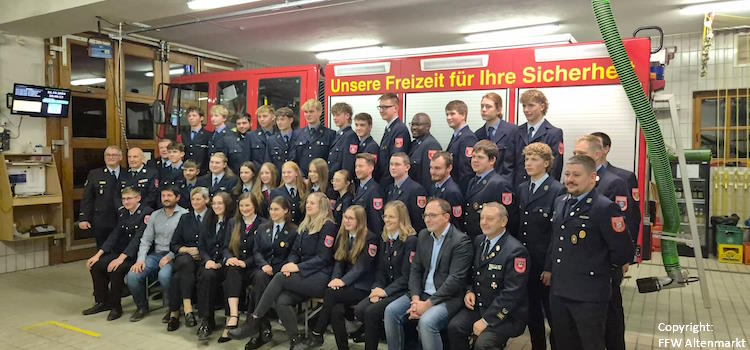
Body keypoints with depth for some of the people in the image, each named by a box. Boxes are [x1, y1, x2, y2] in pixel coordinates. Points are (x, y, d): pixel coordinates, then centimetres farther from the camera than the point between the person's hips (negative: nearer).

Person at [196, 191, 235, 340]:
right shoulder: (207, 222, 19)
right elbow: (201, 246, 14)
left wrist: (220, 264, -15)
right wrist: (207, 260, -5)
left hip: (225, 265, -4)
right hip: (209, 262, 4)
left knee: (209, 275, -33)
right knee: (206, 275, -30)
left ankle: (207, 321, -26)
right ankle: (206, 320, -28)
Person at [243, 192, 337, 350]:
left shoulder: (328, 226, -4)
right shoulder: (304, 226, 19)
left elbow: (323, 258, -11)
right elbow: (295, 251, 18)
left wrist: (298, 267, -16)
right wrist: (291, 263, -4)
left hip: (320, 277, -6)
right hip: (303, 277, 6)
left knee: (280, 277, -24)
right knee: (281, 300, -23)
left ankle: (254, 320, -15)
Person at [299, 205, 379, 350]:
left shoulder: (370, 238, -8)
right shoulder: (342, 236, 13)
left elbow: (362, 266, -14)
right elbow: (339, 261, 9)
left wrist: (343, 281, -21)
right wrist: (335, 279, -10)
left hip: (362, 287, -5)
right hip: (346, 285, 5)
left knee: (331, 293, -28)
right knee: (336, 309, -27)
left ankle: (316, 335, -15)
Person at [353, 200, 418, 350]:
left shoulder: (411, 240, -11)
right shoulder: (384, 239, 12)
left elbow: (407, 275, -14)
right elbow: (380, 269, 12)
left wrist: (386, 291, -18)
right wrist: (377, 288, -5)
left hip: (403, 290, -6)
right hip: (385, 288, 7)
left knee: (371, 312, -24)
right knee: (359, 310, -17)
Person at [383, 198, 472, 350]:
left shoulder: (461, 241, -13)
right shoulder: (423, 235, 10)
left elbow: (455, 279, -18)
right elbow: (415, 269, 10)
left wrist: (427, 304, -19)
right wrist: (415, 298, -6)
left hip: (448, 297, -6)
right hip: (422, 293, 7)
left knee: (426, 322, -31)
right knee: (391, 311, -11)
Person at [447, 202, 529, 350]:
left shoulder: (515, 251, -17)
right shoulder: (478, 241, 7)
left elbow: (511, 293, -21)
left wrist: (486, 320, -21)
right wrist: (469, 291, -1)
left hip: (506, 314, -6)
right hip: (478, 305, 6)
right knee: (454, 327, -16)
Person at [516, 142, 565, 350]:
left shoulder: (557, 191, -11)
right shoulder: (520, 189, 9)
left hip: (545, 263, -6)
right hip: (524, 261, 6)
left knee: (551, 310, 7)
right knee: (532, 310, 16)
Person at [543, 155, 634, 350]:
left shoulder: (605, 208, -15)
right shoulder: (560, 202, 9)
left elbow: (624, 252, -16)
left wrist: (600, 271, -3)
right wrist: (549, 268, 20)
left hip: (589, 296, -7)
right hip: (558, 291, 7)